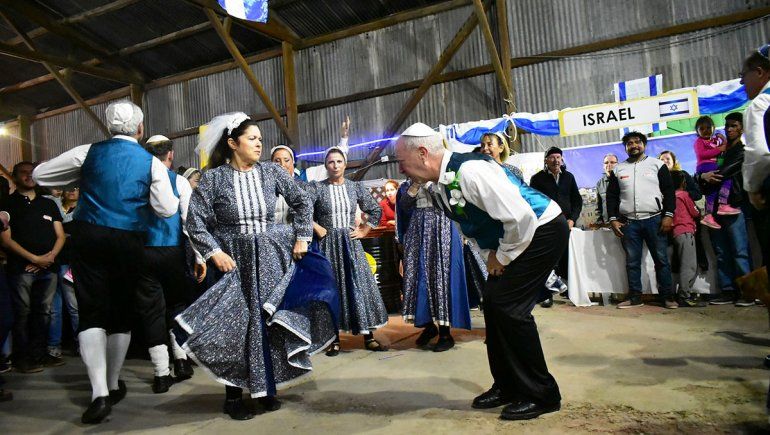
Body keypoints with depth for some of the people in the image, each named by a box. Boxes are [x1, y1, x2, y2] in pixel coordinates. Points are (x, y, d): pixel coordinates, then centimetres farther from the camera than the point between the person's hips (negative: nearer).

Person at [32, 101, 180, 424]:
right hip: (129, 243, 0)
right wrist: (176, 195, 16)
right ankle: (114, 385, 26)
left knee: (92, 313, 1)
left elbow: (40, 174, 13)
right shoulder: (151, 163, 0)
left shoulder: (89, 152, 4)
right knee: (121, 313, 12)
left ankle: (99, 392, -10)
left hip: (89, 237, 0)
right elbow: (167, 209, -4)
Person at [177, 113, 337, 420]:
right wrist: (215, 252, -15)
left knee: (269, 320, 5)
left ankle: (267, 387, 22)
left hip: (271, 257, 2)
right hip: (233, 260, -2)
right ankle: (234, 395, 18)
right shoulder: (213, 178, -7)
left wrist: (301, 237, 3)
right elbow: (195, 221, -8)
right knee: (235, 324, 2)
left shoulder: (271, 171, 0)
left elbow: (301, 201, 7)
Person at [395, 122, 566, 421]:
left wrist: (502, 257, -17)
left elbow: (521, 218, -31)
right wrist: (491, 255, 5)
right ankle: (507, 387, 21)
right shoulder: (440, 185, 1)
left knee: (509, 306, -12)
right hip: (508, 240, 9)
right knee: (492, 302, 6)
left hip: (542, 230, -9)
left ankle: (542, 395, 4)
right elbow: (470, 226, 16)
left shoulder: (470, 171, -29)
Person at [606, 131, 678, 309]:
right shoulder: (618, 169, 11)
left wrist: (669, 215, -7)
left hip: (654, 220, -2)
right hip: (628, 222, 2)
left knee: (661, 259, 1)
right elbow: (611, 196, 11)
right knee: (632, 262, 5)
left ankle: (667, 297, 9)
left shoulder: (657, 165, 6)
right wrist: (613, 219, 2)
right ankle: (635, 297, 12)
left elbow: (669, 192, 2)